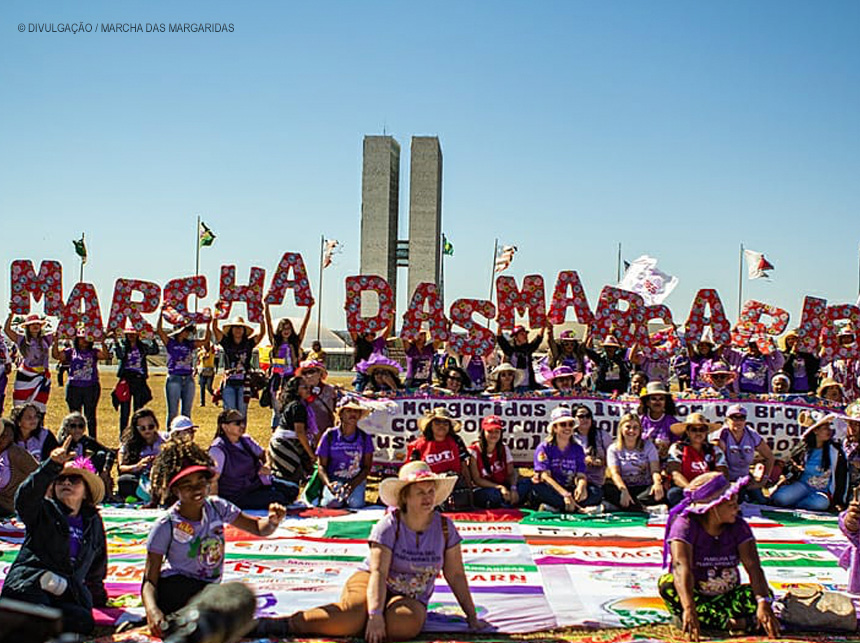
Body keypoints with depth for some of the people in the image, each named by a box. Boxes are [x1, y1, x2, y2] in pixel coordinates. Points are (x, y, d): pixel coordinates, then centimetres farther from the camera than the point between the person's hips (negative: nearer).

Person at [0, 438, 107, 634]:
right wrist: (53, 465, -26)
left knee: (84, 622, -30)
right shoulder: (43, 511, 13)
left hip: (67, 594, 5)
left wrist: (98, 597, 41)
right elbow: (25, 497, -12)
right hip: (28, 586, -5)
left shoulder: (93, 522, 25)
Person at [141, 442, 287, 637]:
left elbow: (258, 528, 1)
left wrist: (272, 521, -24)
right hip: (174, 589, -6)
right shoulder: (166, 526, -17)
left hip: (209, 589, 6)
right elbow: (149, 579, -17)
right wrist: (152, 610, -38)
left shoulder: (217, 507, -5)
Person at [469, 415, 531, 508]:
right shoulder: (473, 451, -9)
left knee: (527, 482, -18)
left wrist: (513, 488, -20)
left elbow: (511, 473, 2)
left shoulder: (504, 448, 7)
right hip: (482, 490, -5)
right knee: (494, 494, -39)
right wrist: (500, 487, -23)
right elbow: (477, 480, -12)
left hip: (503, 487, 6)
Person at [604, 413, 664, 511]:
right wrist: (623, 490, -30)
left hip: (645, 489, 0)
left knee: (658, 491, -33)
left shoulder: (648, 446, 7)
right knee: (607, 488, -33)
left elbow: (655, 469, -5)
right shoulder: (613, 449, 5)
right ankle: (643, 509, -34)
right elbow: (614, 473, -9)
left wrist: (657, 483, -30)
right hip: (625, 488, 0)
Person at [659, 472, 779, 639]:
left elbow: (753, 566, -20)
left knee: (763, 593, -22)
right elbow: (681, 565, -35)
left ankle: (705, 618, -29)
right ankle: (730, 623, -33)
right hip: (695, 595, -3)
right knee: (667, 584, -34)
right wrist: (689, 609, -51)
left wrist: (763, 603, -38)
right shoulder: (685, 525, -19)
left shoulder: (738, 527, -7)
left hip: (726, 597, 3)